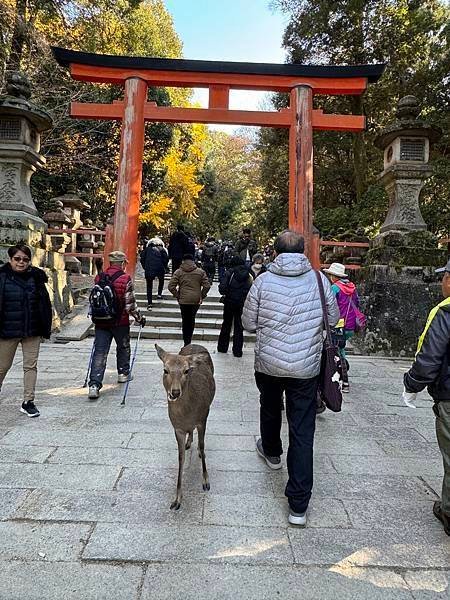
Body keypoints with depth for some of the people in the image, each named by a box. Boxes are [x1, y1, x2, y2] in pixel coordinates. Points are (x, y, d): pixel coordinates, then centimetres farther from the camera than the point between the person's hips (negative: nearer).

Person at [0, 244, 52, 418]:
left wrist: (45, 328, 2)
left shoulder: (36, 277, 2)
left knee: (31, 366, 5)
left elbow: (45, 305, 5)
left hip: (32, 331, 2)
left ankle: (28, 402, 16)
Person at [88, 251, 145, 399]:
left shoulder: (98, 278, 2)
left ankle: (94, 384, -5)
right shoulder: (125, 279, -12)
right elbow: (130, 304, -13)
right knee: (123, 347, 21)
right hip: (120, 322, -3)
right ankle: (123, 373, 36)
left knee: (99, 352, 3)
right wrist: (139, 318, 1)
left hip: (101, 322, 3)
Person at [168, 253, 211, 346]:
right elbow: (207, 286, -4)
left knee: (185, 320, 9)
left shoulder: (178, 272, -1)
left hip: (183, 300, -1)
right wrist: (202, 296, 7)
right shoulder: (200, 271, 2)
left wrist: (177, 296, 4)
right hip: (196, 300, 1)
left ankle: (186, 342, 9)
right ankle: (188, 340, 17)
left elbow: (171, 286, -7)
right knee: (192, 319, 17)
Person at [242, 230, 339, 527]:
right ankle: (299, 505, 9)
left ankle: (272, 452, 55)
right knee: (303, 432, 6)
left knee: (270, 410, 28)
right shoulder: (319, 279, -7)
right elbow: (333, 319, 4)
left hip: (268, 364, 1)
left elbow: (248, 324, -3)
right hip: (306, 368, 0)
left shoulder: (263, 280, -10)